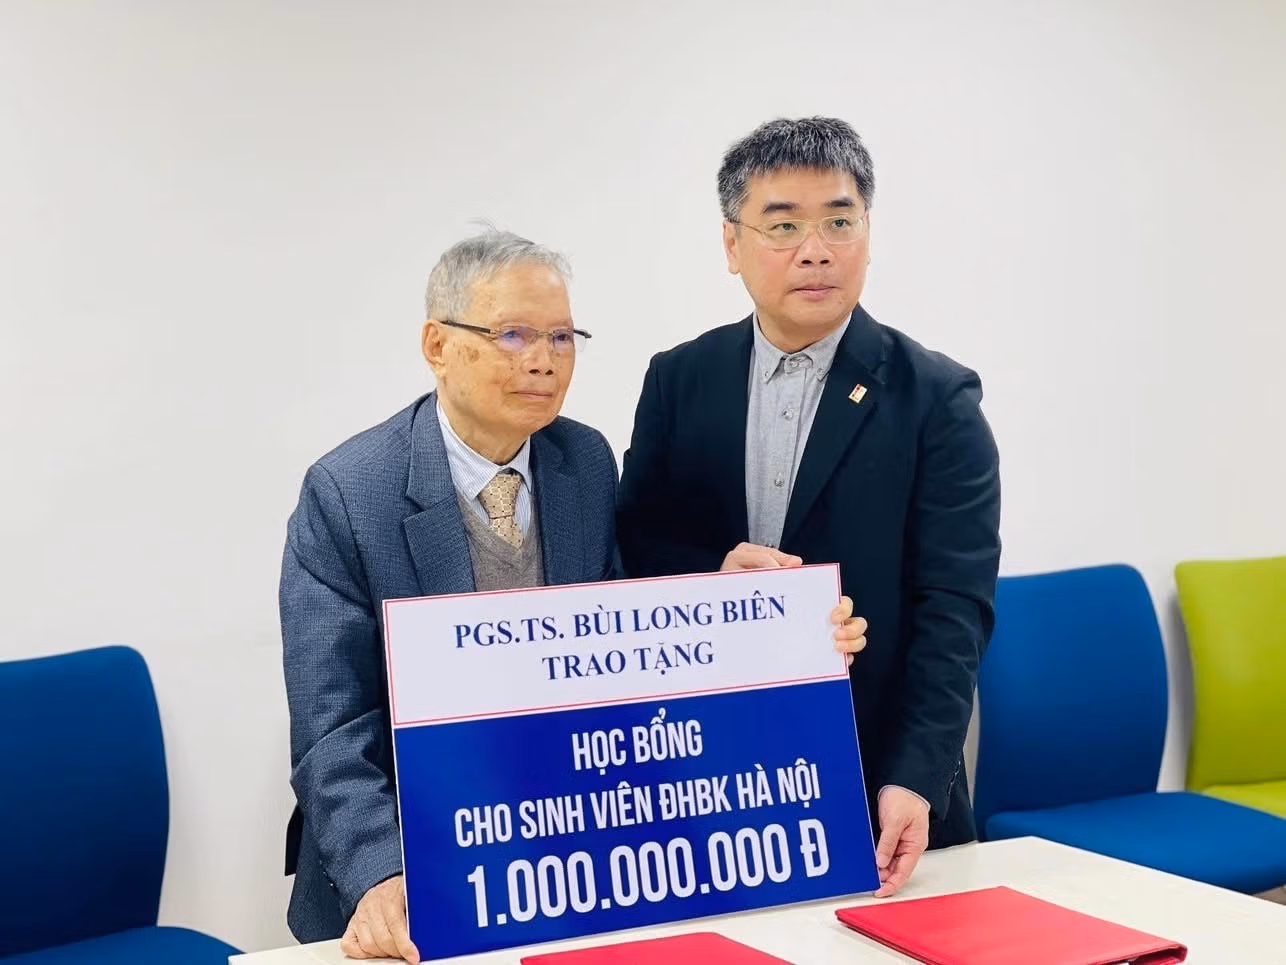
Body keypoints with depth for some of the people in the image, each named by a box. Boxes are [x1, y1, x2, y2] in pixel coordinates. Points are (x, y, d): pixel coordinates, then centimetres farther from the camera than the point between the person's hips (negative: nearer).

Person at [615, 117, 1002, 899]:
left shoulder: (937, 397, -6)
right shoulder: (679, 380, 4)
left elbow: (953, 606, -12)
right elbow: (630, 546, 6)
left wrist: (915, 779, -23)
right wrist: (710, 573, -16)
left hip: (876, 783, -2)